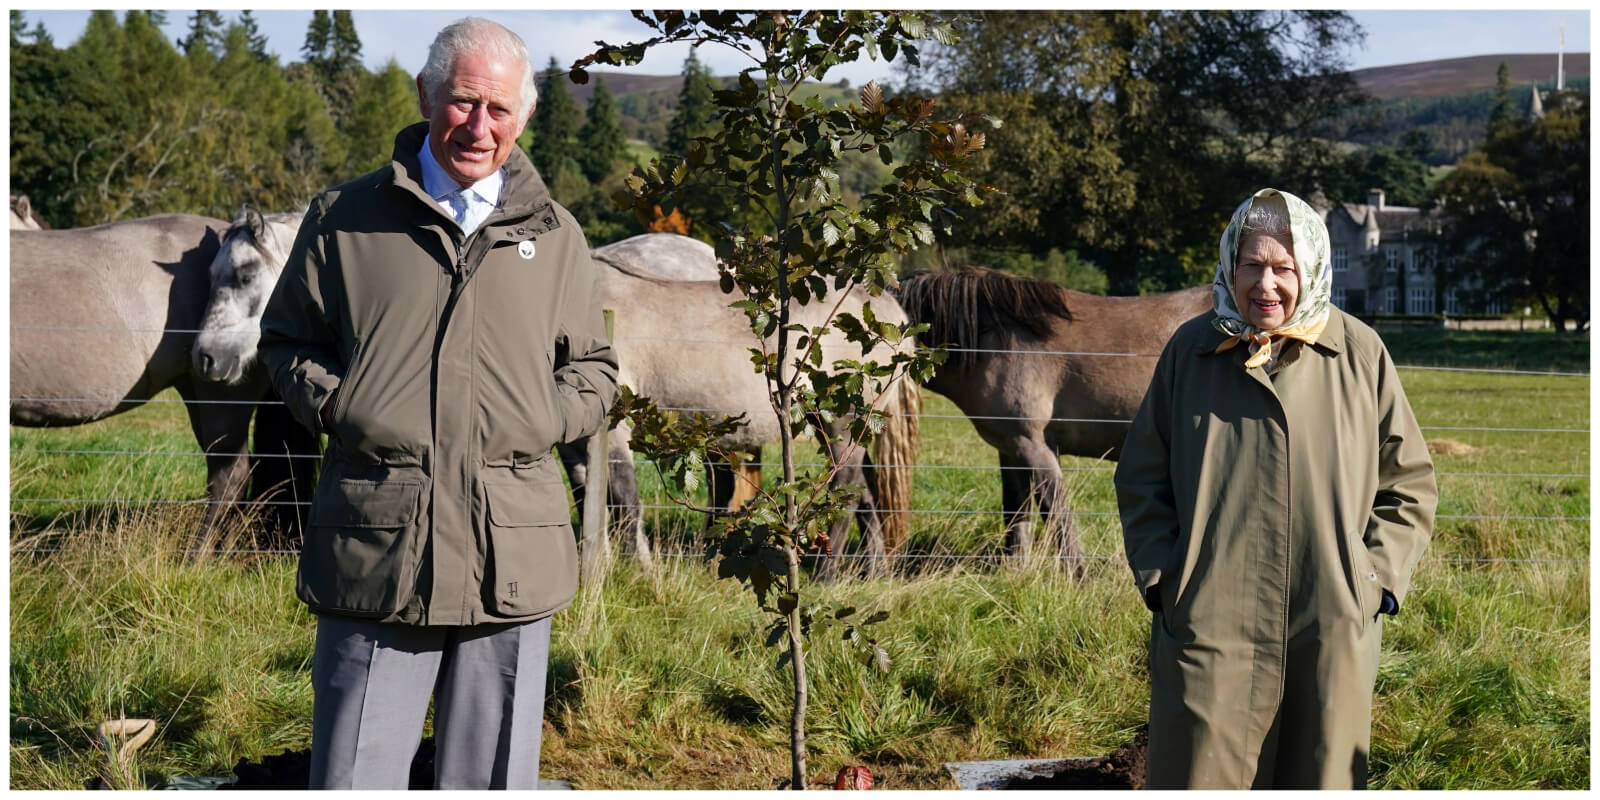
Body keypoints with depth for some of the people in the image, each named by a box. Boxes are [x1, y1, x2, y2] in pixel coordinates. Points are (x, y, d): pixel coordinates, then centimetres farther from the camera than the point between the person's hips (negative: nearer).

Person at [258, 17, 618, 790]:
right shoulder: (345, 217, 8)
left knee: (493, 779, 9)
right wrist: (333, 408, -2)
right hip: (374, 551, -1)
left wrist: (545, 421, 2)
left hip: (511, 558, 2)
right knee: (354, 772, 1)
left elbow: (594, 370, 21)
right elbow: (286, 340, 16)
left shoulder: (554, 236, 14)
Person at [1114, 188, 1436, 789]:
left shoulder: (1360, 354, 4)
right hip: (1210, 629, -1)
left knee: (1321, 780, 8)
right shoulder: (1190, 350, 4)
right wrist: (1161, 578, 0)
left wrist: (1375, 577, -1)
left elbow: (1410, 481, 10)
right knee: (1198, 780, -2)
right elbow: (1140, 480, 11)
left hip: (1334, 633, 1)